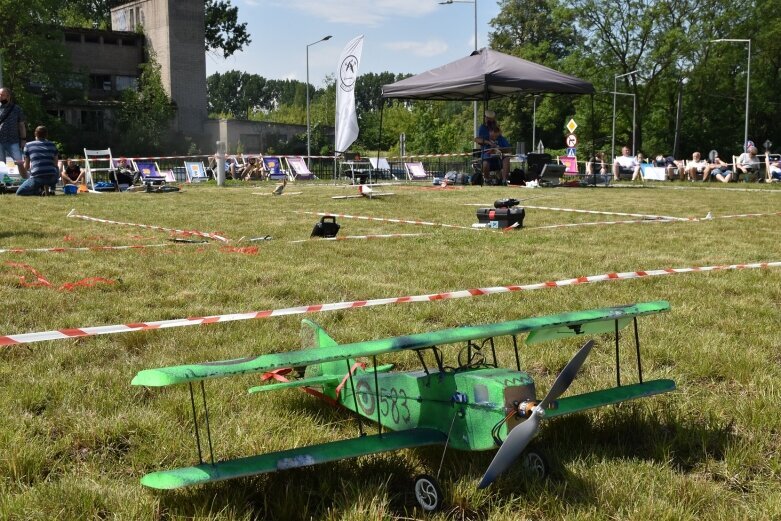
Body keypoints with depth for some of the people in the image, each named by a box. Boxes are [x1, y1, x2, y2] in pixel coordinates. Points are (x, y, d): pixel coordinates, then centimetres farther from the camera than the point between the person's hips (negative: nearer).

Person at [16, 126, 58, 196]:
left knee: (19, 193, 17)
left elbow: (26, 167, 15)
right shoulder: (52, 145, 16)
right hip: (52, 178, 2)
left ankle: (39, 191, -7)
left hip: (36, 178, -2)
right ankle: (51, 188, 12)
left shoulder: (28, 145, 12)